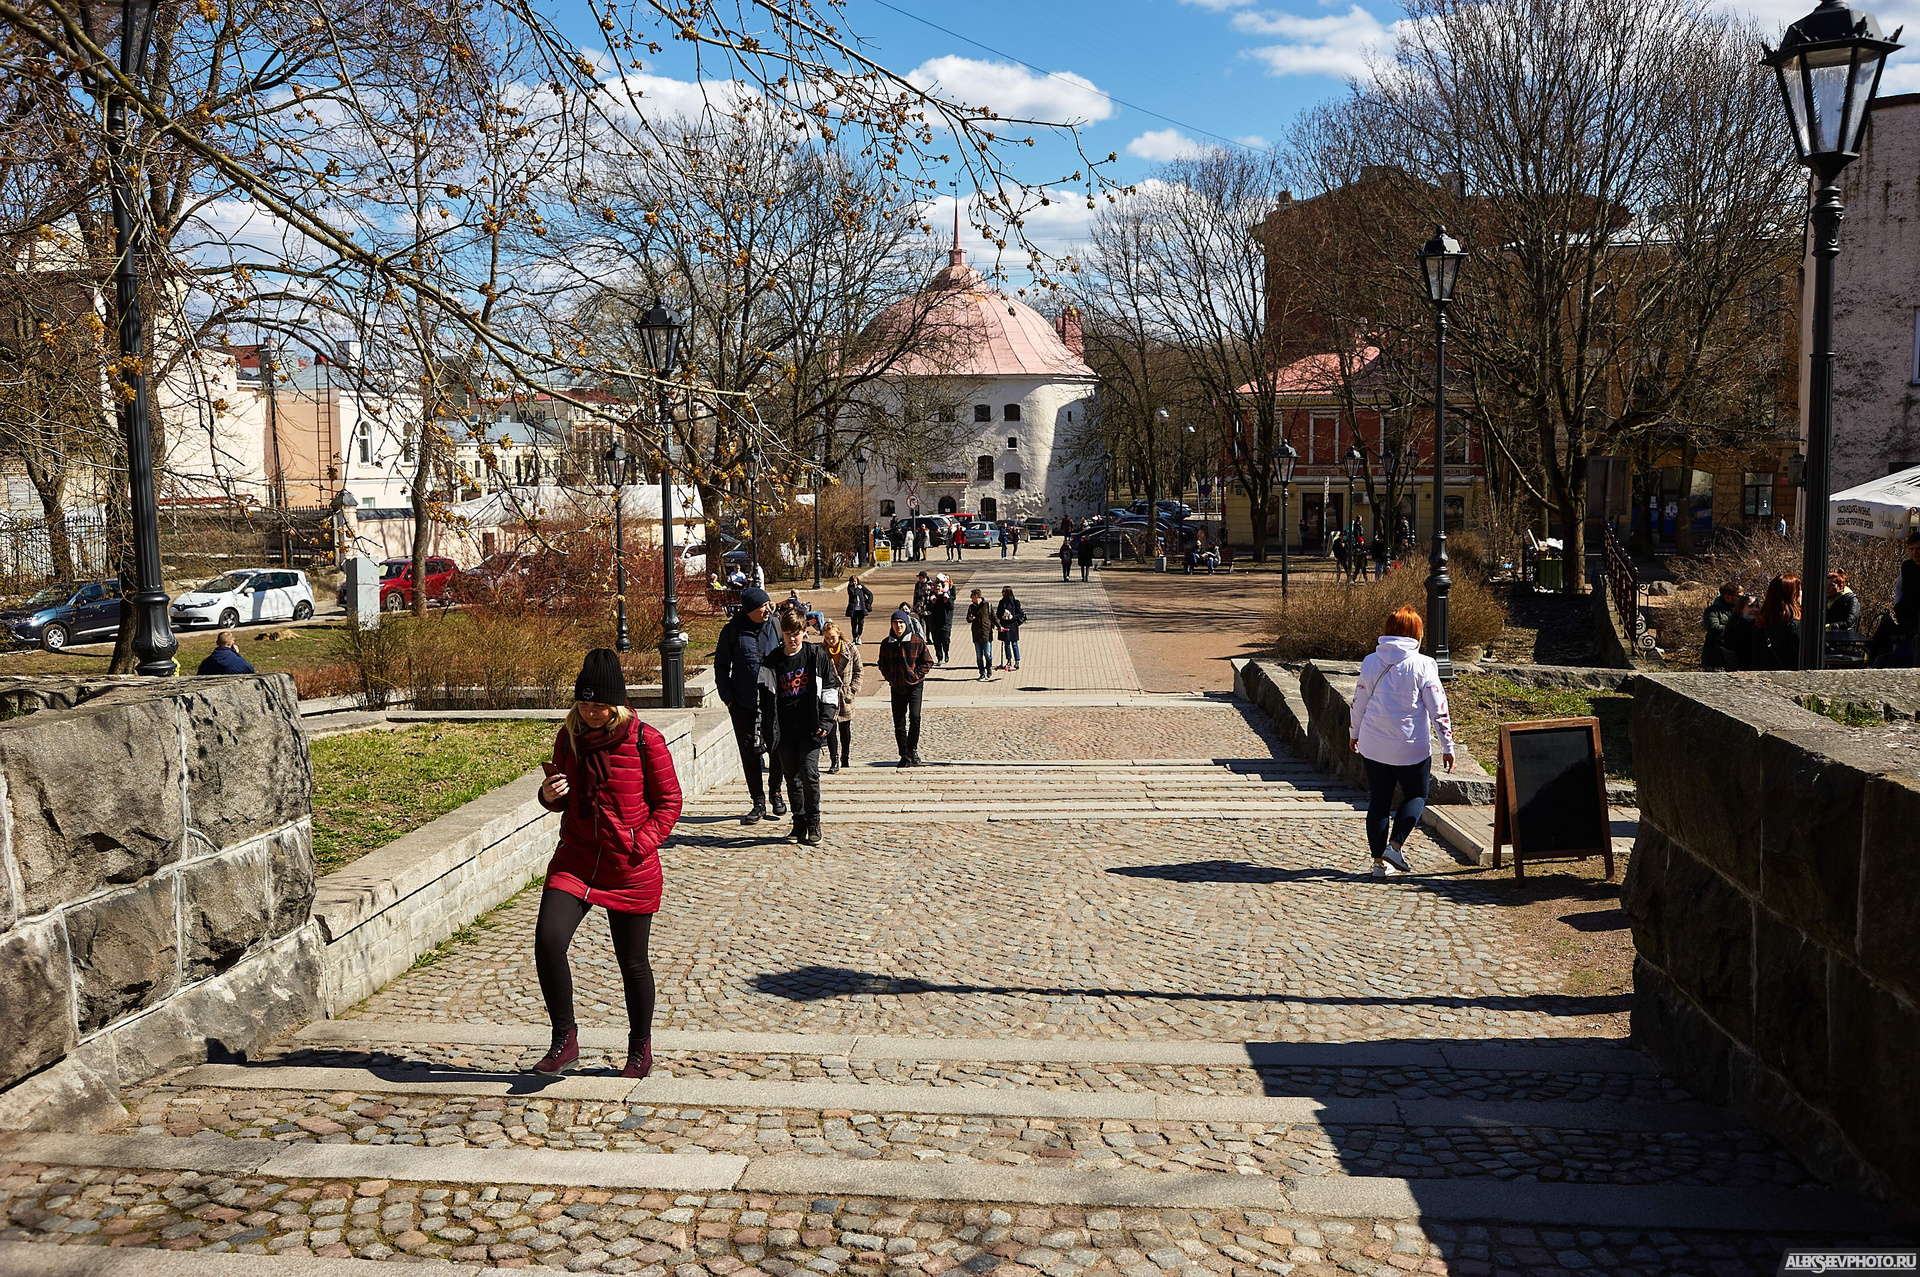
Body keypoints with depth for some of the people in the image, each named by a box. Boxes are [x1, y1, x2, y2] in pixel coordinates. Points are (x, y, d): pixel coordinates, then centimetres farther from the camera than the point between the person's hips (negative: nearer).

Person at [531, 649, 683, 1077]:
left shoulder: (645, 740, -9)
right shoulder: (569, 738, 3)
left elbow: (669, 800, -3)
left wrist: (641, 842, -15)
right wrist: (550, 795, -7)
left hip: (631, 869, -3)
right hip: (575, 860, 3)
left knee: (632, 962, 8)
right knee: (548, 940, -18)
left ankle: (640, 1047, 31)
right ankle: (564, 1040, -1)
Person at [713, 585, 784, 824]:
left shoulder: (775, 625, 0)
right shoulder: (733, 630, -2)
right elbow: (721, 666, 6)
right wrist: (727, 698, -1)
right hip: (743, 705, 0)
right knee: (749, 753, 4)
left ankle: (776, 793, 28)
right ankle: (758, 802, 15)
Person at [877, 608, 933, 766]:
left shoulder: (917, 641, -5)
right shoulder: (886, 643, 4)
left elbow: (928, 662, 1)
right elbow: (882, 664, 17)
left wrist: (915, 675, -7)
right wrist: (890, 678, 4)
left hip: (914, 685, -3)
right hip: (897, 688, 3)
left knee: (915, 717, -17)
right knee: (899, 723, 4)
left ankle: (912, 750, 2)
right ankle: (904, 754, 15)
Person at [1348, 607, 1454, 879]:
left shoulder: (1370, 662, 1)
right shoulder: (1422, 665, -8)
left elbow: (1359, 702, 10)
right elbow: (1438, 709, -7)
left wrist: (1353, 733, 25)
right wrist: (1448, 746, 0)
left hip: (1373, 745, 3)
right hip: (1412, 747, -3)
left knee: (1378, 802, 11)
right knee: (1416, 796, 16)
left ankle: (1378, 861, 13)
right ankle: (1394, 846, -1)